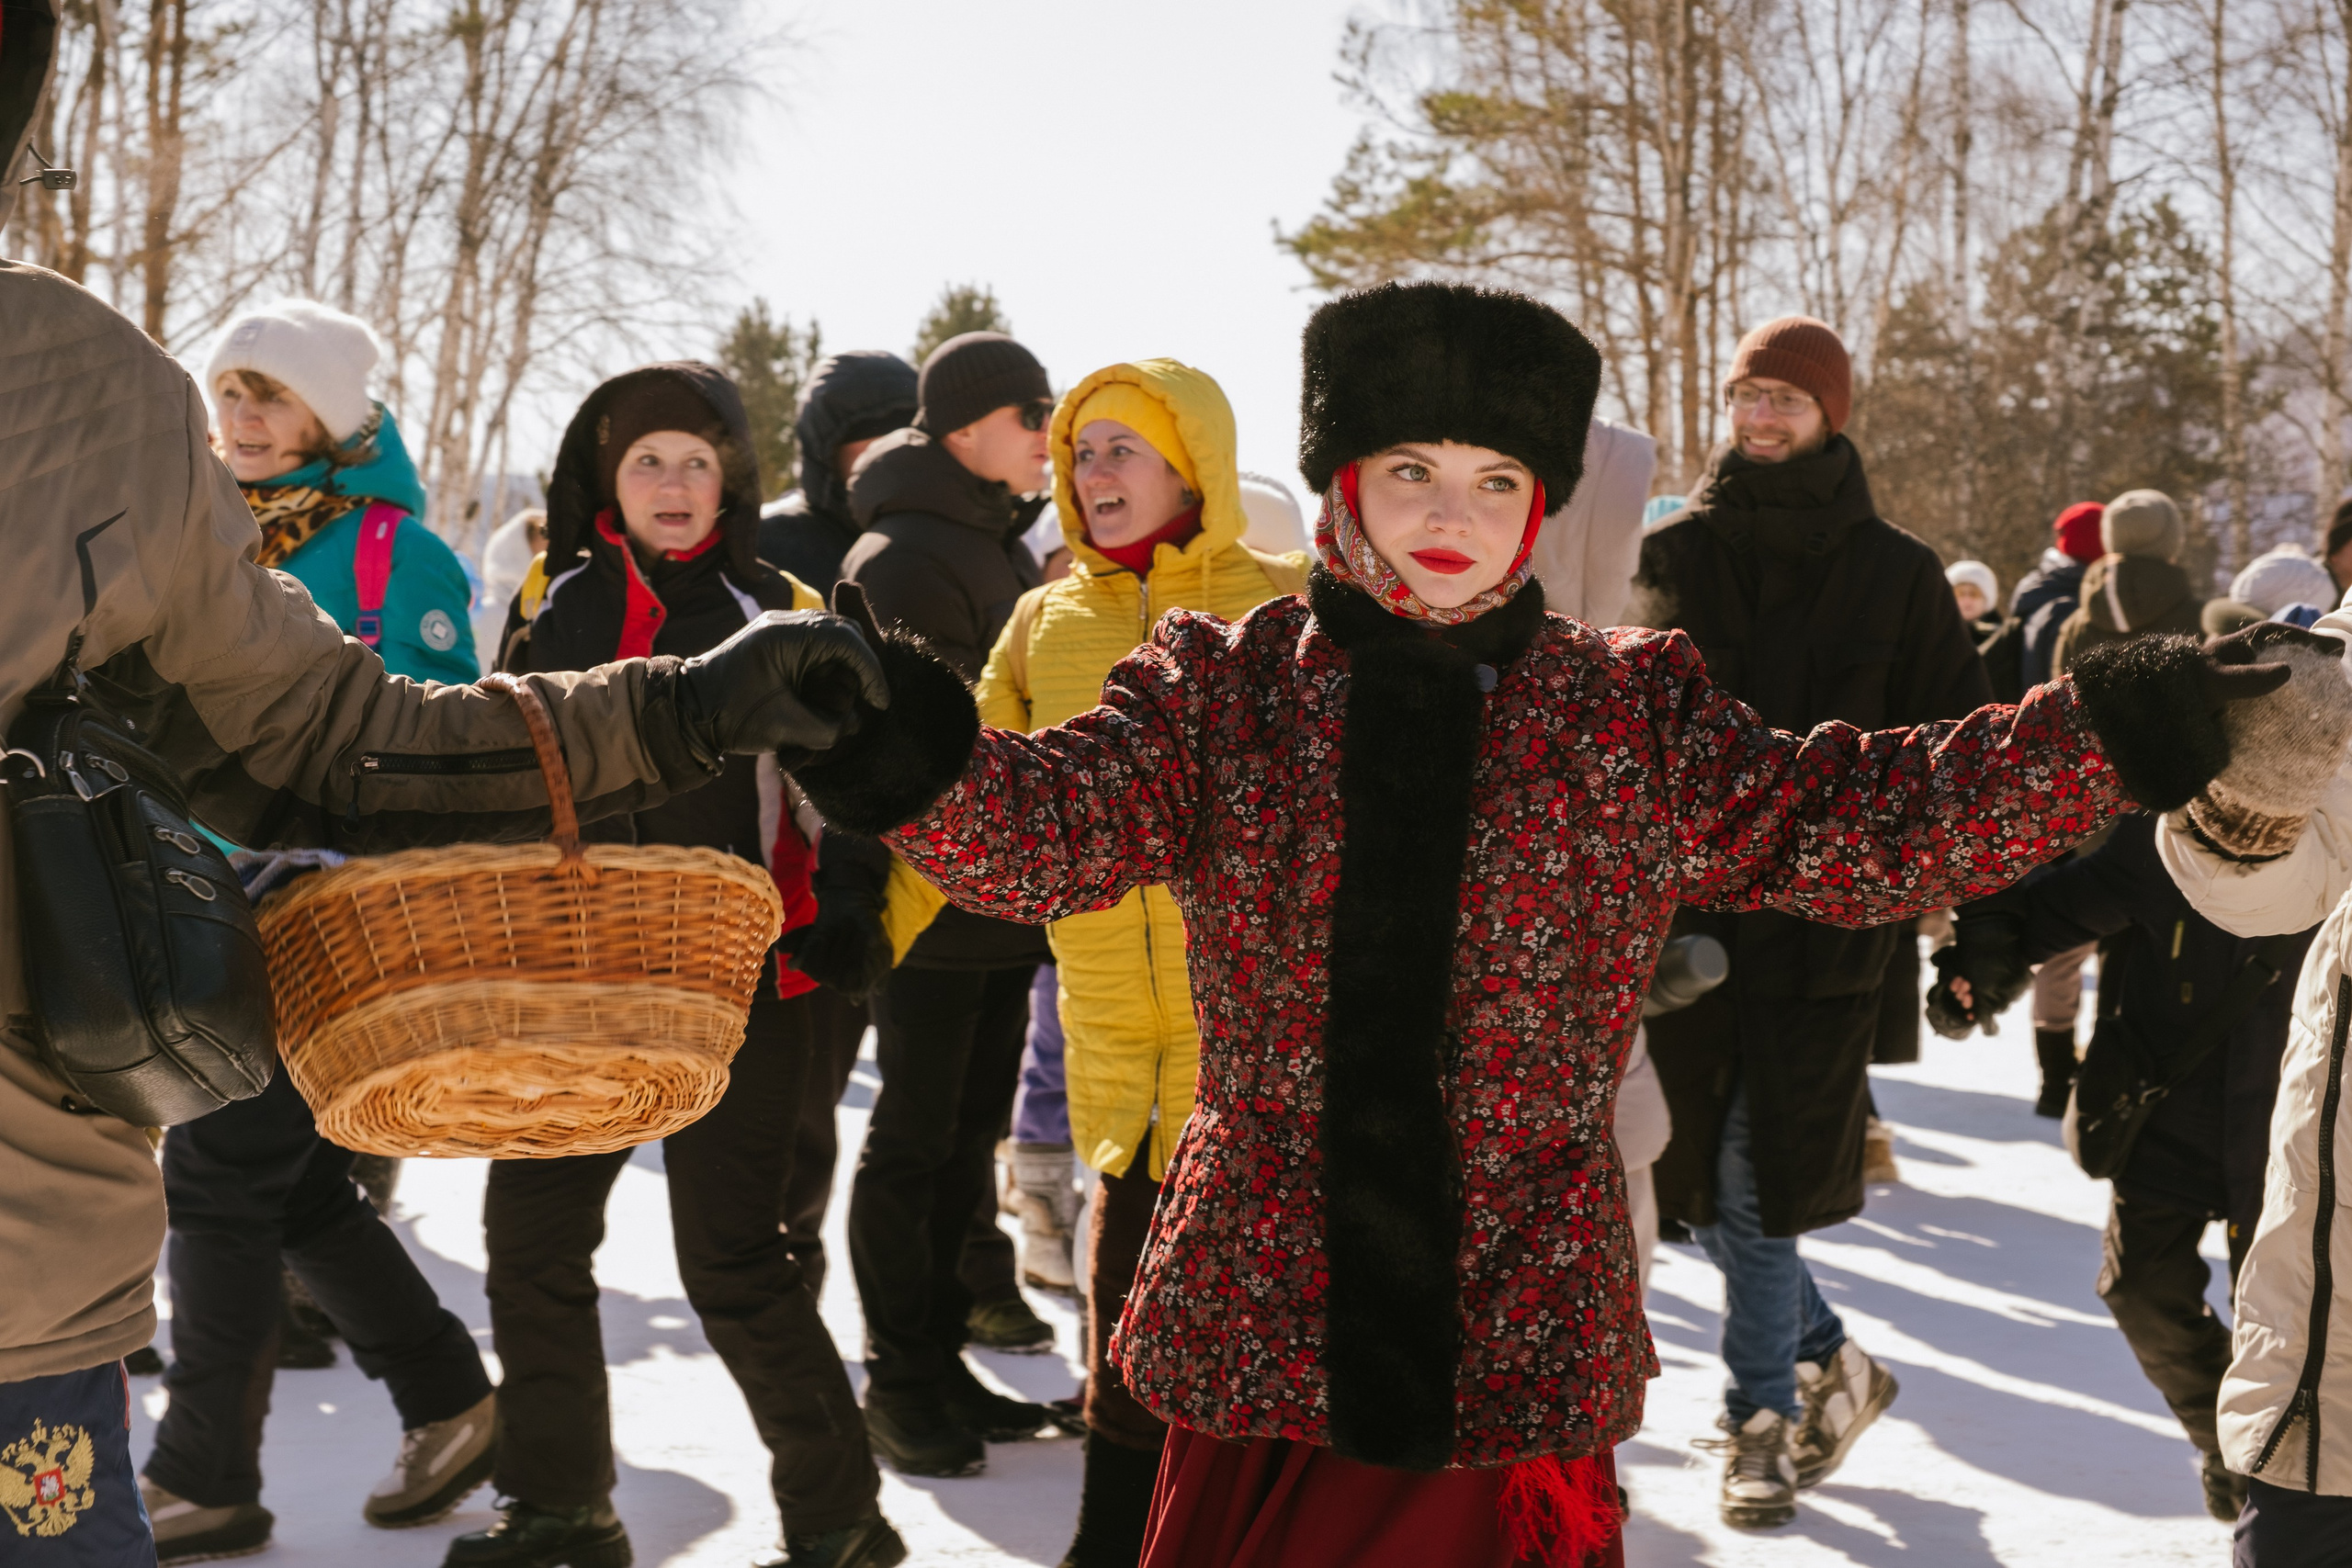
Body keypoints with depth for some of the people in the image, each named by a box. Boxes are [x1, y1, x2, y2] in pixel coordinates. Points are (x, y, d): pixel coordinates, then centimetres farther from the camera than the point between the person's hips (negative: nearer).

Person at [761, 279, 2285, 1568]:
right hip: (1262, 1328, 0)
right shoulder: (1225, 694, 1)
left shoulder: (1635, 719, 4)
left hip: (1522, 1339, 1)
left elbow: (1857, 822, 0)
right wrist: (917, 766, -33)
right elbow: (1046, 821, -12)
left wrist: (2106, 741, -11)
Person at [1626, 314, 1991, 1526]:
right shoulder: (1672, 555, 6)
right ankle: (1831, 1362, 30)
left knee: (1755, 1181, -4)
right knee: (1695, 1168, 6)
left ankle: (1763, 1420, 16)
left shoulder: (1895, 575, 3)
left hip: (1825, 914, -2)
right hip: (1687, 905, 3)